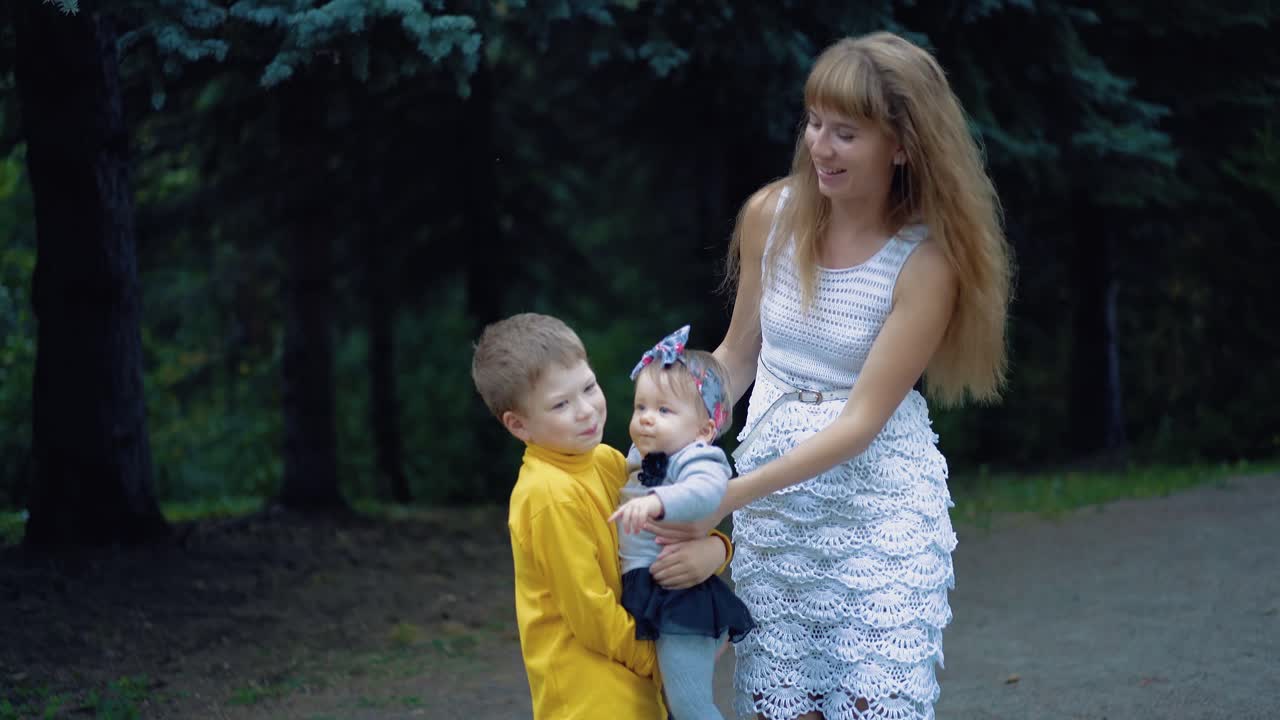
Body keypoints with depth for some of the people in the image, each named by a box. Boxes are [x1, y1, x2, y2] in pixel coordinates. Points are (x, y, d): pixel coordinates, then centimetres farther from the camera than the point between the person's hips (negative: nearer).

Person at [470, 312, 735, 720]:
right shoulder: (550, 494, -19)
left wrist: (713, 550, -14)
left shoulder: (607, 462, 5)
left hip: (632, 685, 8)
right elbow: (591, 615, -18)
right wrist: (659, 659, -8)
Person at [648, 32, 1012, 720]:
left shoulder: (925, 259, -15)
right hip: (770, 506, 4)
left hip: (878, 508, -4)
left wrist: (729, 496, -22)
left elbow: (860, 421, -17)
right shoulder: (771, 214, -2)